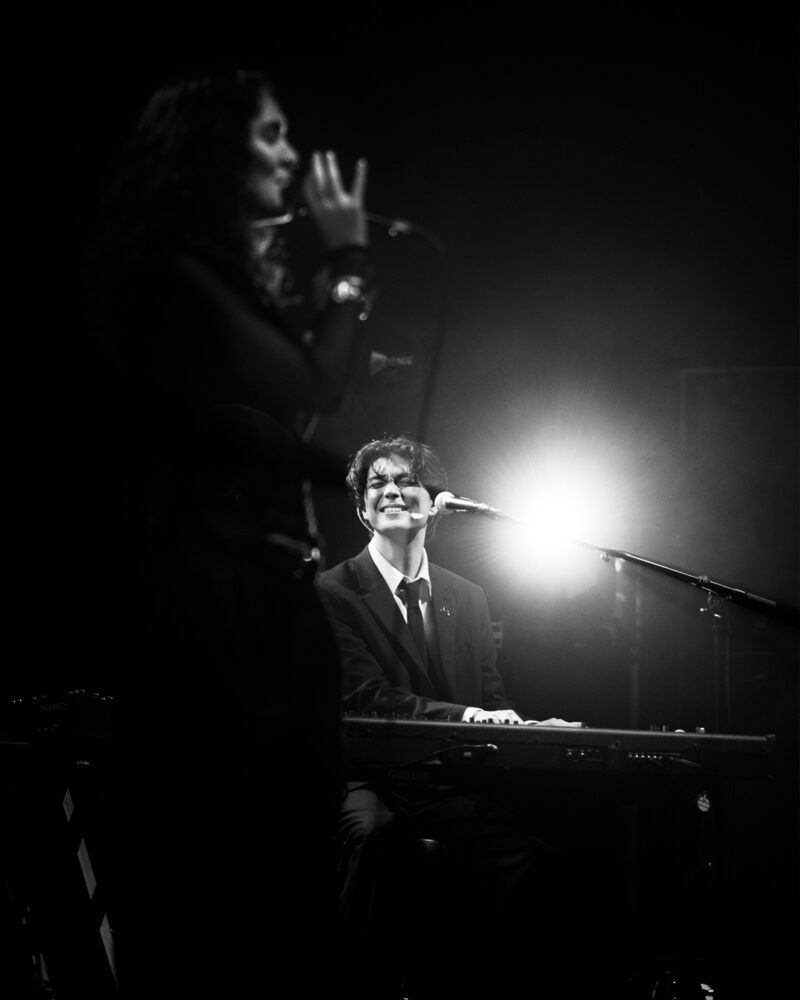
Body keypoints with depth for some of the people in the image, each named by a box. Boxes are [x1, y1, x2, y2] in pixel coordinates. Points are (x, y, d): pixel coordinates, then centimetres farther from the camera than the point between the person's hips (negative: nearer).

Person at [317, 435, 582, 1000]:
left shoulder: (469, 598, 19)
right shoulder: (333, 593, 2)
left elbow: (493, 701, 18)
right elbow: (366, 699, -10)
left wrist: (526, 726, -5)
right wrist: (464, 716, -22)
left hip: (458, 785, 4)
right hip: (373, 781, -4)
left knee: (531, 844, -27)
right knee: (370, 831, -38)